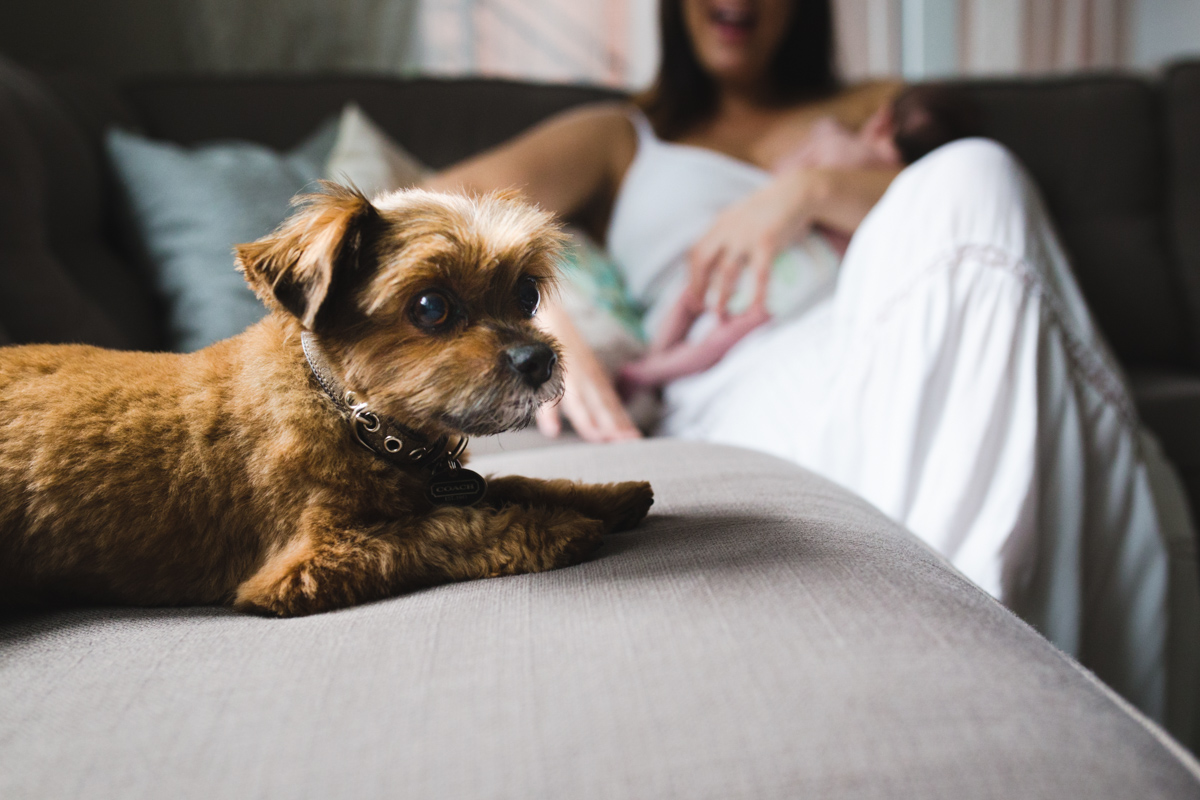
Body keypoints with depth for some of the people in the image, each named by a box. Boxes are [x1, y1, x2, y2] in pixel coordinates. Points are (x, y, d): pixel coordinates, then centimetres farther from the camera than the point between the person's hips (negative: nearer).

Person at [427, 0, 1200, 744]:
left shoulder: (875, 109, 36)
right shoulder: (620, 137, 30)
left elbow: (967, 205, 14)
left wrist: (816, 187, -2)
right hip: (738, 402, -2)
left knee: (974, 175, -28)